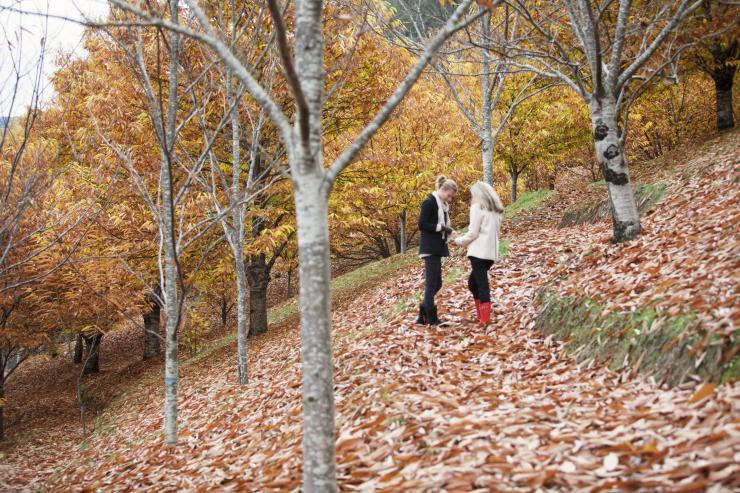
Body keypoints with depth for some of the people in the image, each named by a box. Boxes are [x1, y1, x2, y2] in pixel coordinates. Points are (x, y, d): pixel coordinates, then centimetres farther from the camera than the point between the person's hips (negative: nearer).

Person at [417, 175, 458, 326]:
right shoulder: (429, 203, -12)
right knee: (432, 283, -7)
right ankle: (432, 318, -3)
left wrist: (447, 228, 5)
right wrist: (440, 227, -20)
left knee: (436, 283, 10)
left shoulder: (443, 205, 15)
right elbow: (422, 225, -16)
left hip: (437, 247, 9)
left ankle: (424, 315, 16)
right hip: (430, 247, -9)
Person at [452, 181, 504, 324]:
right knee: (473, 283, 16)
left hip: (479, 252, -8)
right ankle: (481, 315, 11)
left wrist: (458, 241, 6)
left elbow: (473, 233, -11)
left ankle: (485, 319, -10)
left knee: (482, 285, -7)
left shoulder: (477, 207, -6)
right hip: (491, 252, 8)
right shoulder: (496, 210, 17)